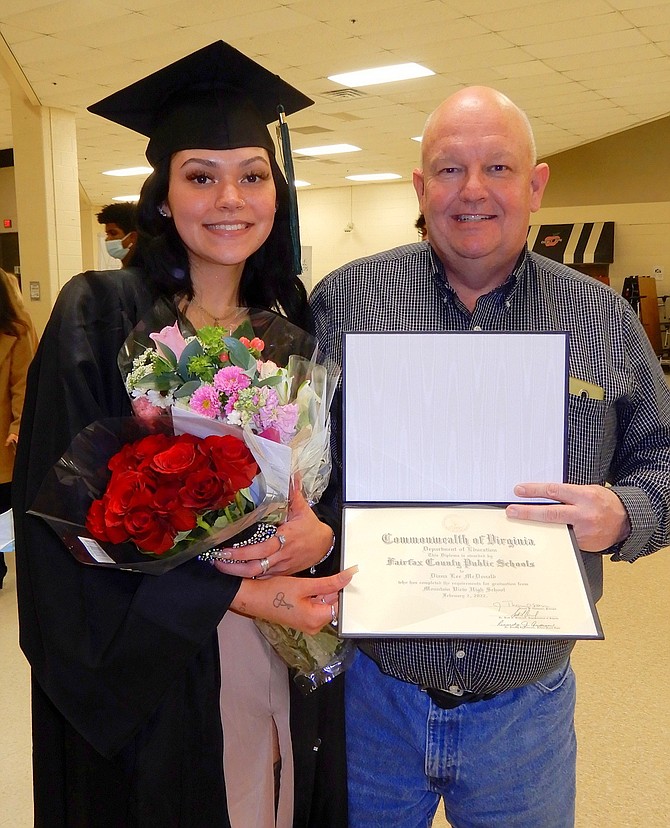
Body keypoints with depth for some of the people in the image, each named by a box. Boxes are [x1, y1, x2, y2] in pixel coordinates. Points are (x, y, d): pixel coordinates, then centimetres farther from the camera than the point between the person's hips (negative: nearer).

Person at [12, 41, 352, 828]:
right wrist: (237, 594, -19)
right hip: (150, 667, -4)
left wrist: (321, 531, -17)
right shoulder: (99, 319, -11)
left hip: (294, 665, 4)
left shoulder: (296, 320, 2)